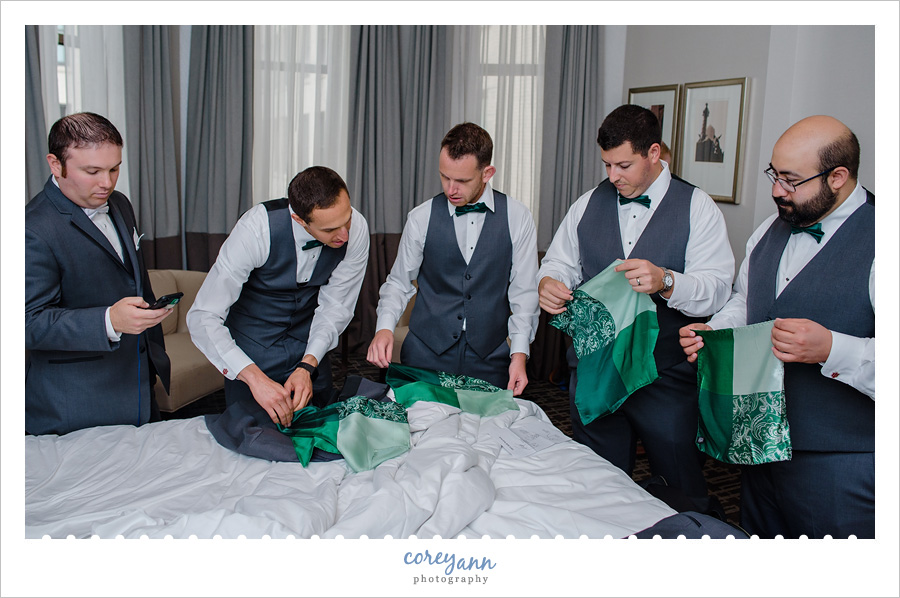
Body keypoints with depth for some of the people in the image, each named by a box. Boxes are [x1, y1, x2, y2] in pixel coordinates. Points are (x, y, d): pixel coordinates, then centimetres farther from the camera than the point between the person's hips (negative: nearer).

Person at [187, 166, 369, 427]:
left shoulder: (356, 228, -22)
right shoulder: (257, 228, -32)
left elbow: (336, 306, -11)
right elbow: (203, 317, -32)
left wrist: (308, 365, -25)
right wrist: (254, 377, -43)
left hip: (311, 348, 3)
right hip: (253, 347, -3)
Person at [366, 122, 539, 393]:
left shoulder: (517, 218, -2)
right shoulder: (421, 218, -1)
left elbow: (524, 292, 0)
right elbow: (399, 282, 7)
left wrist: (519, 353, -8)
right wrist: (385, 327, -10)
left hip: (489, 360, 0)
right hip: (426, 353, 0)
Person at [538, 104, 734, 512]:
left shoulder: (697, 208, -1)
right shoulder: (588, 205, 10)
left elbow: (717, 289, -11)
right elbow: (560, 262, 11)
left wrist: (665, 281, -31)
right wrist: (548, 282, -13)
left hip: (667, 383, -3)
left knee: (682, 500, 7)